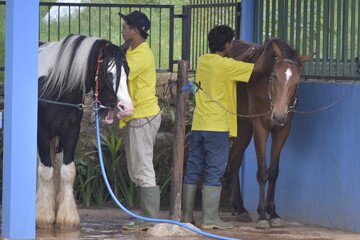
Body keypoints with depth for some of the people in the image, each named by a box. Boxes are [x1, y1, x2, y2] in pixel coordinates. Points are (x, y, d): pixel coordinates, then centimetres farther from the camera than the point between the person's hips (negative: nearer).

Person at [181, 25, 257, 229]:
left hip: (198, 125, 7)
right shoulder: (226, 65, -11)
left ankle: (187, 215, 13)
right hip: (217, 126, -7)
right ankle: (210, 218, -5)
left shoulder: (203, 61, 10)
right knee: (215, 172, -4)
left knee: (194, 170, 10)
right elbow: (257, 69, -10)